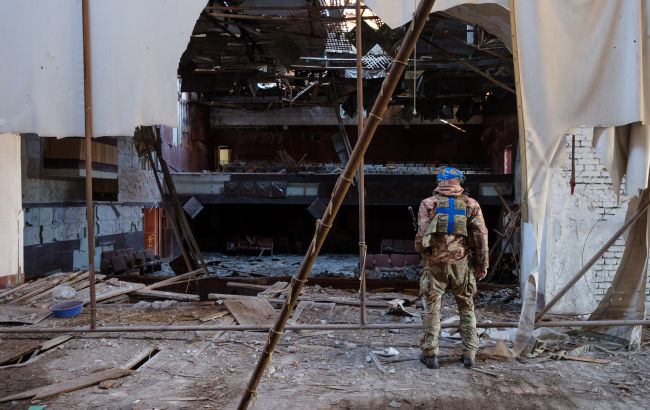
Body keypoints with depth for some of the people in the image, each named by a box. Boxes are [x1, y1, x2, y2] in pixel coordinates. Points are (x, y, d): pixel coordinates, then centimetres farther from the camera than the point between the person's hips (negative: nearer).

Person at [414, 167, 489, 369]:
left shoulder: (428, 204, 1)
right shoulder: (471, 204, 5)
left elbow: (421, 234, -6)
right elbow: (481, 236, 2)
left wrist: (422, 253, 13)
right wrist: (482, 265, 9)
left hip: (435, 263, -1)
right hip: (461, 263, 1)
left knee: (432, 309, 6)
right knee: (467, 308, 14)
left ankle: (430, 354, 9)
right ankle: (469, 353, 17)